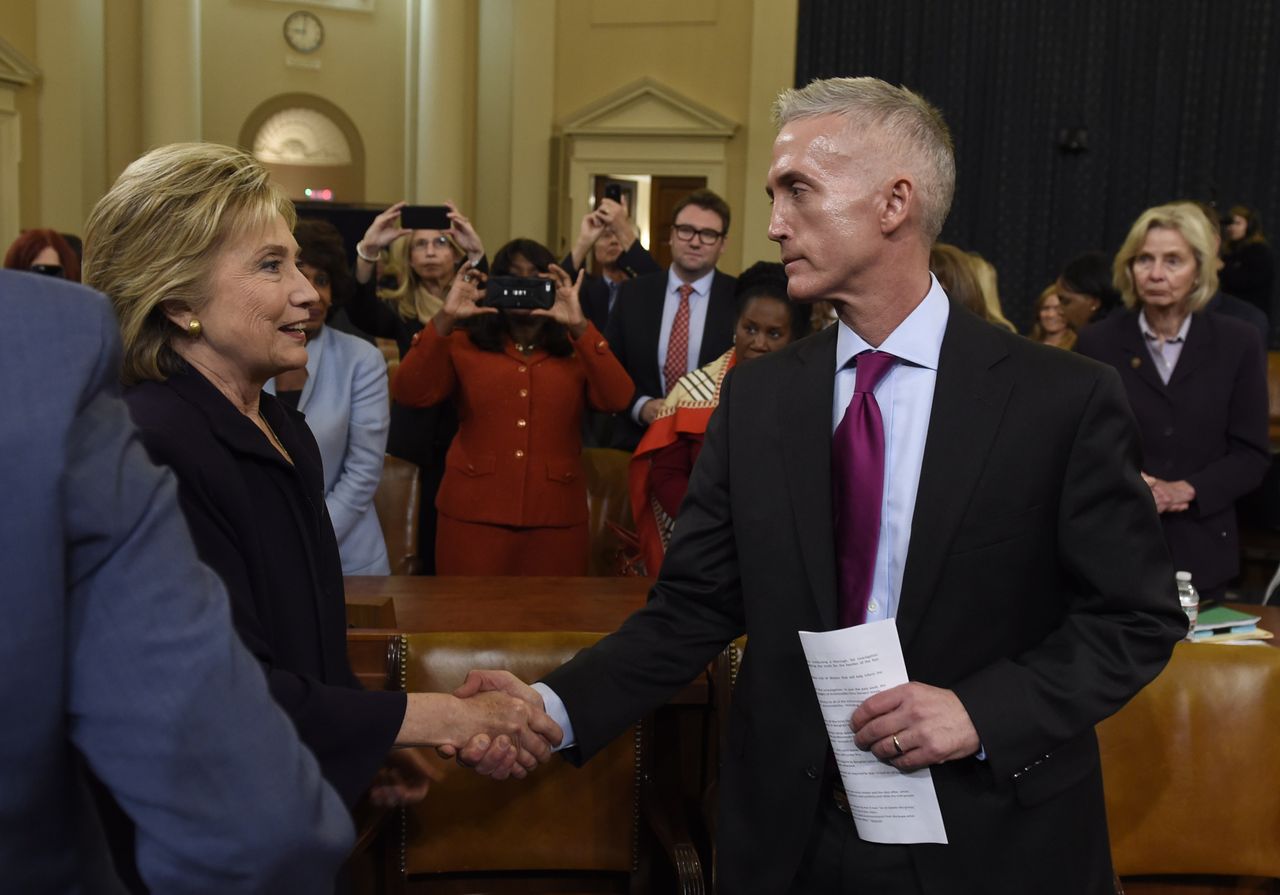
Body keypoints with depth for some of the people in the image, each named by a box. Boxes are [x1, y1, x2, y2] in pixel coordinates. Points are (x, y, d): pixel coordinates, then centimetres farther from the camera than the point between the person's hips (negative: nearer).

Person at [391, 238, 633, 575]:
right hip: (473, 514, -1)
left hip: (556, 518, 1)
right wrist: (444, 319, -15)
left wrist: (580, 326, -17)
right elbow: (408, 394, -7)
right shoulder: (463, 344, 7)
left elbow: (617, 399, -9)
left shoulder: (576, 350, 8)